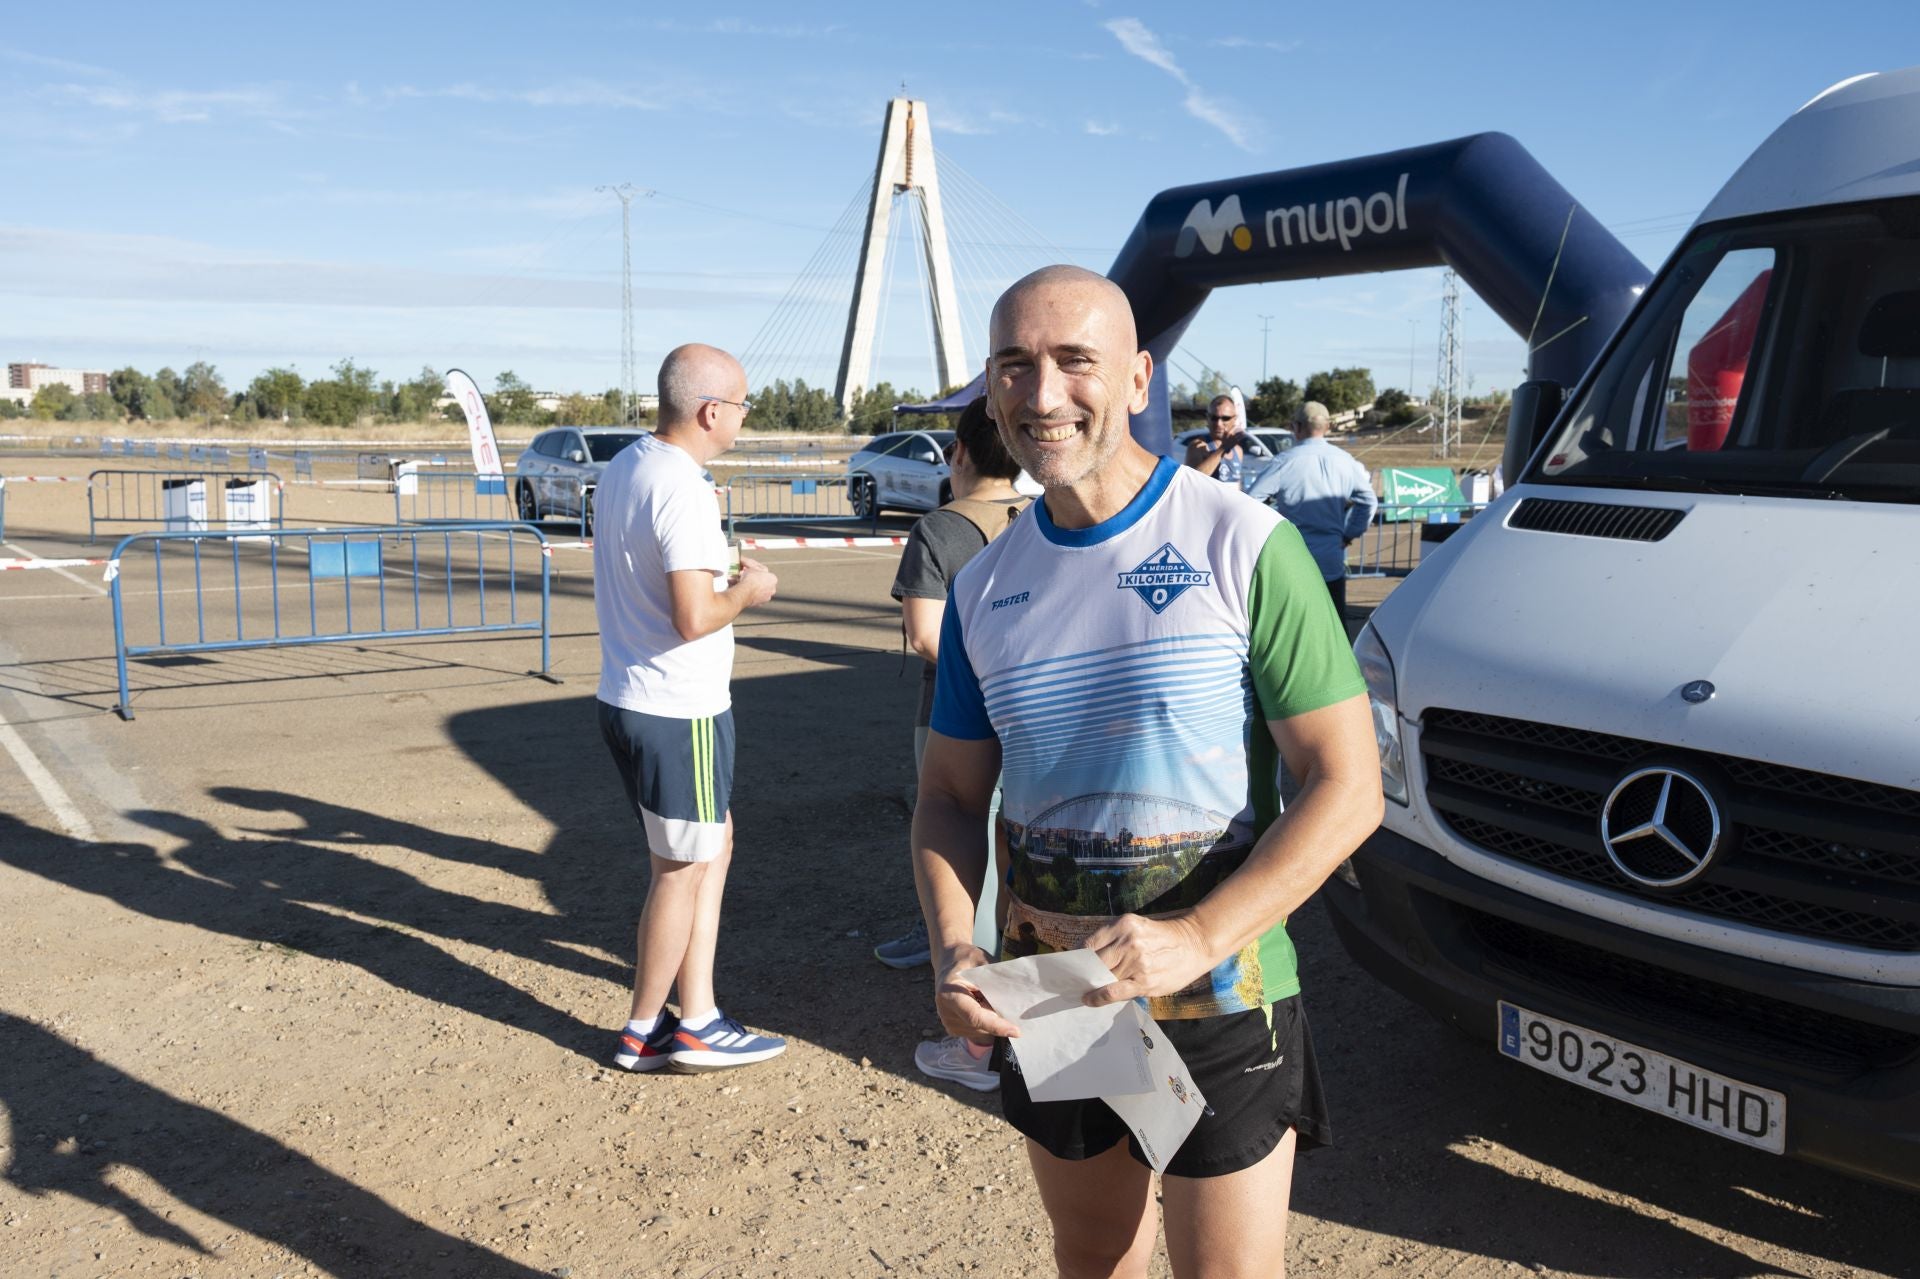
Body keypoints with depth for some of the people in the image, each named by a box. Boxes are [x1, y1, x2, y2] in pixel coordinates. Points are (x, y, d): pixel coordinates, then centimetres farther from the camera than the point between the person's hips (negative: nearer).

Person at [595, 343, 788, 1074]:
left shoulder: (623, 466, 8)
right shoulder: (681, 488, -22)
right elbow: (693, 617, -27)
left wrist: (723, 577, 11)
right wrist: (746, 592, -9)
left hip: (626, 701, 9)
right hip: (679, 712, -9)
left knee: (712, 845, 19)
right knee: (682, 871, 7)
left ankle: (695, 1020, 25)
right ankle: (643, 1034, 24)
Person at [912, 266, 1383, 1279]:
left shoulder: (1244, 547, -12)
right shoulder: (983, 585, 3)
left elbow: (1346, 788, -13)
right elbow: (948, 797, 8)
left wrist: (1198, 938, -24)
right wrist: (951, 947, -10)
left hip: (1217, 1003, -4)